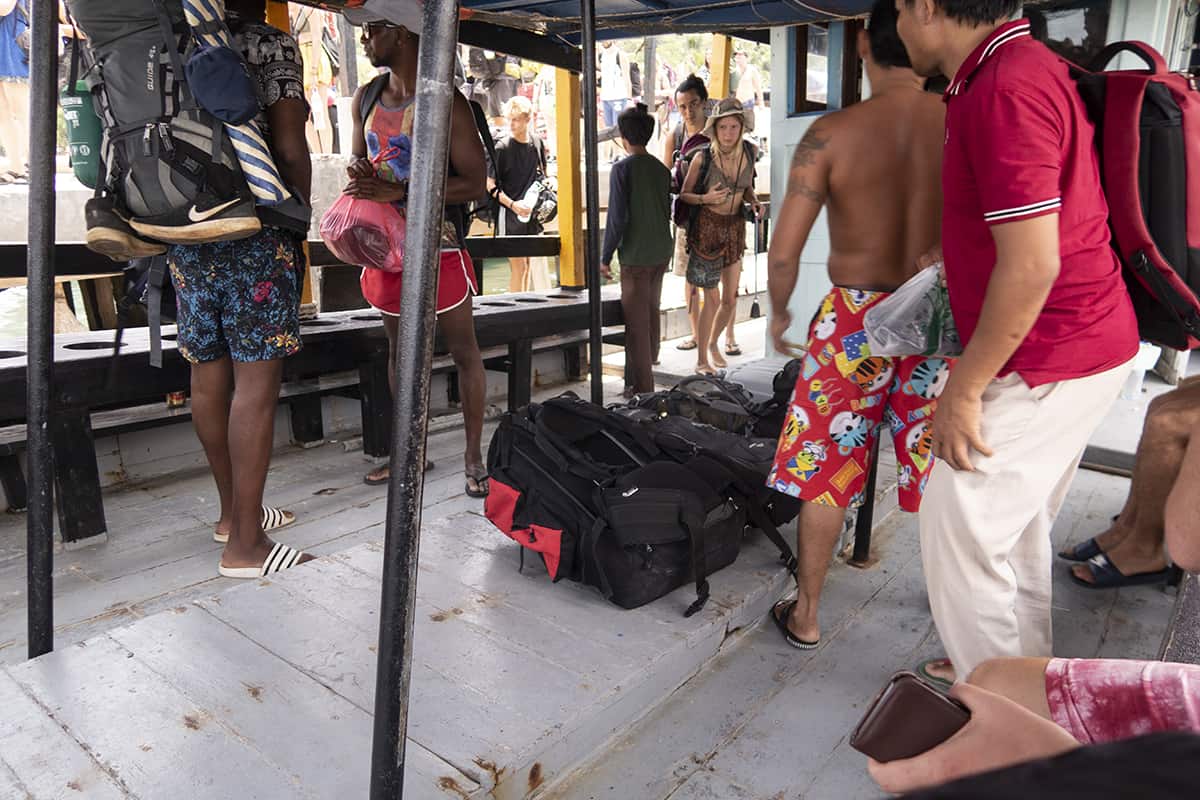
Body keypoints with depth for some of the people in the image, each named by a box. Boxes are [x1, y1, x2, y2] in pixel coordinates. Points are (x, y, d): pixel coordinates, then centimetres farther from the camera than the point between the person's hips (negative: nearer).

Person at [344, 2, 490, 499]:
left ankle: (474, 455, 14)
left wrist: (396, 191, -23)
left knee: (463, 352, 2)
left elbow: (475, 182, -16)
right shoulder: (367, 98, 9)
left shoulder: (446, 103, -11)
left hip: (438, 248, -6)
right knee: (399, 350, 13)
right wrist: (361, 181, -5)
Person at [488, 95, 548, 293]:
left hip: (531, 212, 6)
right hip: (510, 212, -6)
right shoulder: (503, 148, -11)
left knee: (527, 263, 14)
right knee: (518, 265, -7)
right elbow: (490, 184, -11)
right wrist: (512, 204, -20)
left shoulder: (537, 143, 5)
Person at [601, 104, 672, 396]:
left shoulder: (622, 168, -12)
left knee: (636, 321, 0)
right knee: (652, 313, 19)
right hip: (662, 253, 7)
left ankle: (643, 388, 4)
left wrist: (605, 257, -8)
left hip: (636, 255, -7)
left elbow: (617, 217, -15)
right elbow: (667, 211, 13)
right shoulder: (661, 169, 7)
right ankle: (646, 378, 31)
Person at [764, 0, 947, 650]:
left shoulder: (831, 134, -10)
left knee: (825, 472, 10)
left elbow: (784, 250, -11)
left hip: (856, 320, -2)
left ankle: (805, 615, 22)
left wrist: (779, 311, 7)